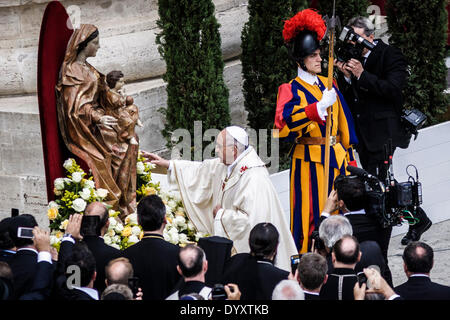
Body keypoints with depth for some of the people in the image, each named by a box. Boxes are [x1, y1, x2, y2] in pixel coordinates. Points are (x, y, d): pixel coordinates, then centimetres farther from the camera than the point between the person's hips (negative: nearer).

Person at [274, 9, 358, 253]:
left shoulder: (328, 84, 13)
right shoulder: (291, 90, -6)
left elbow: (343, 122, 19)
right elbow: (283, 127, -23)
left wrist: (349, 157, 16)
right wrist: (319, 108, -28)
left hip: (335, 158, 6)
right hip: (309, 161, -6)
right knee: (311, 216, -4)